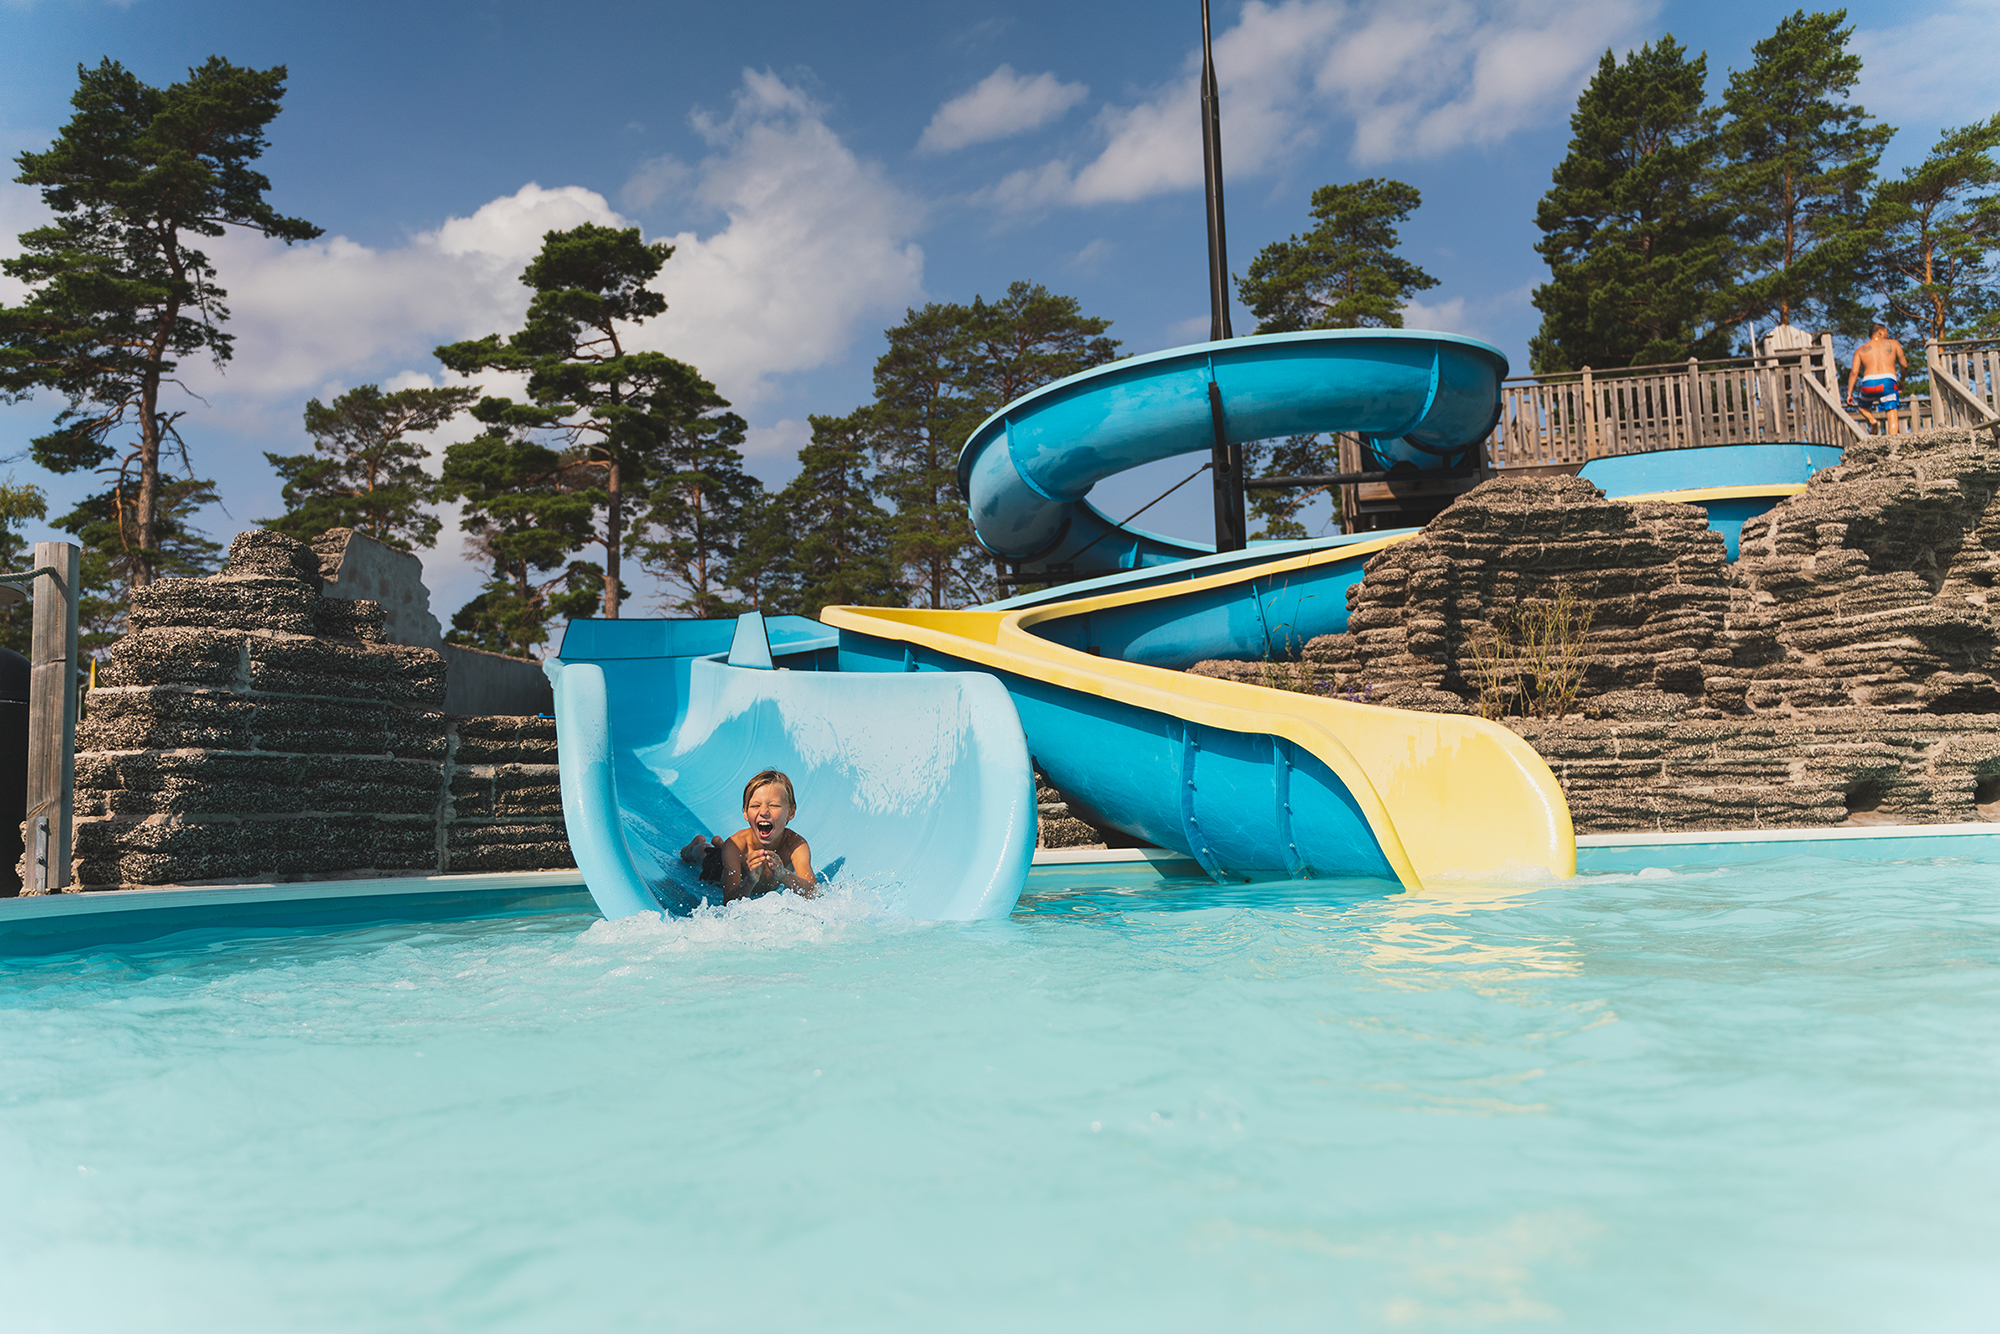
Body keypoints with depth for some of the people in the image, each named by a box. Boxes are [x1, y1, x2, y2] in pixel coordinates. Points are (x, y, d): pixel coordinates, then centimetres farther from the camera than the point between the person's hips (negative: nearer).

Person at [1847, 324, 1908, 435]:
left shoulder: (1861, 350, 19)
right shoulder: (1893, 344, 18)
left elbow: (1854, 372, 8)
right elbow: (1904, 366, 17)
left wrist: (1849, 393, 10)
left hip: (1869, 384, 1)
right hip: (1888, 382, -1)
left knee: (1862, 406, 29)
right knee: (1892, 418, -1)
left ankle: (1872, 420, -1)